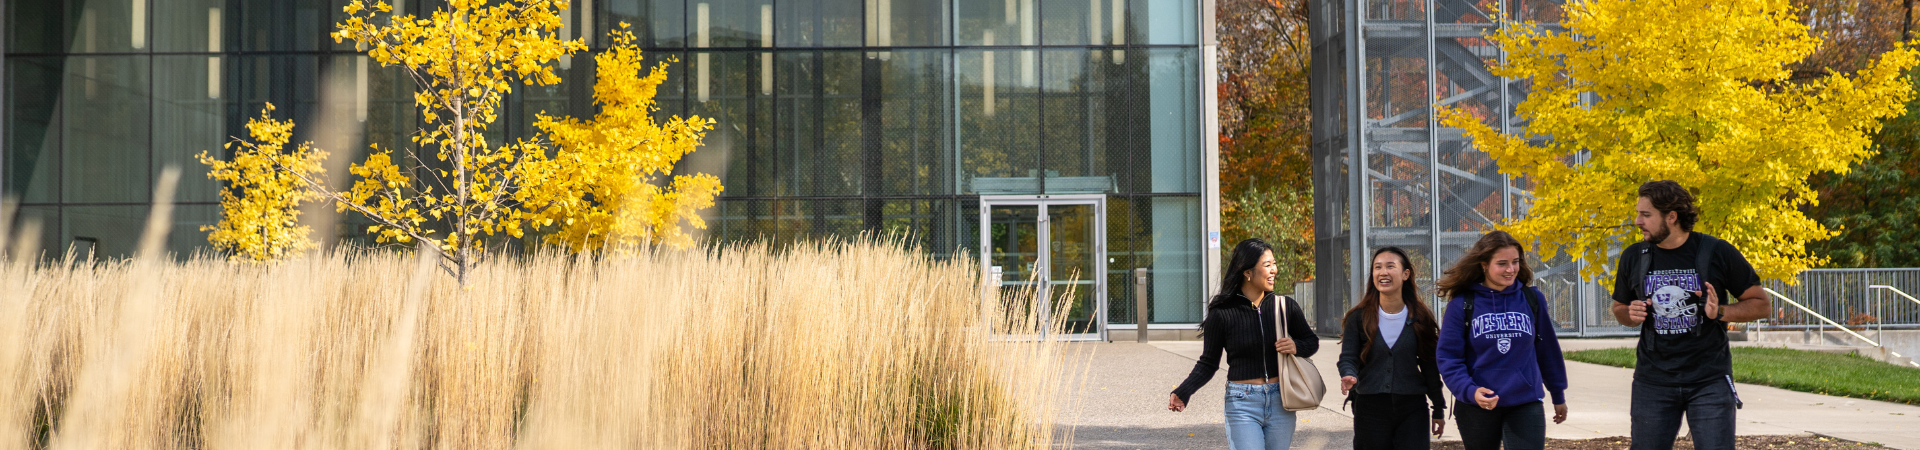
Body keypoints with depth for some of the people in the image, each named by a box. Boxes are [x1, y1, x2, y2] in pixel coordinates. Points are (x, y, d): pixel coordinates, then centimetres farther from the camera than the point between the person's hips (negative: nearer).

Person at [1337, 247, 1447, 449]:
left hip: (1412, 409, 0)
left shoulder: (1420, 317, 4)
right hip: (1370, 408, 0)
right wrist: (1349, 377, -26)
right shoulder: (1359, 317, 1)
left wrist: (1439, 409, 11)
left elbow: (1430, 366, 9)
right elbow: (1348, 357, -2)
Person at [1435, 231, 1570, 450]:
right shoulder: (1462, 304, -5)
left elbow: (1548, 349, 12)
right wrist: (1469, 390, -23)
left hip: (1526, 405, 0)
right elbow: (1448, 356, -6)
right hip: (1477, 408, 0)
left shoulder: (1532, 299, 2)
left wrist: (1558, 395, 19)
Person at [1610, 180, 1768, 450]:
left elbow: (1761, 305, 1)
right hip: (1653, 381, 3)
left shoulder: (1718, 253, -6)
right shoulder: (1633, 258, 4)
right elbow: (1619, 308, 20)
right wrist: (1631, 315, -4)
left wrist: (1720, 312, -16)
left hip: (1709, 380, -3)